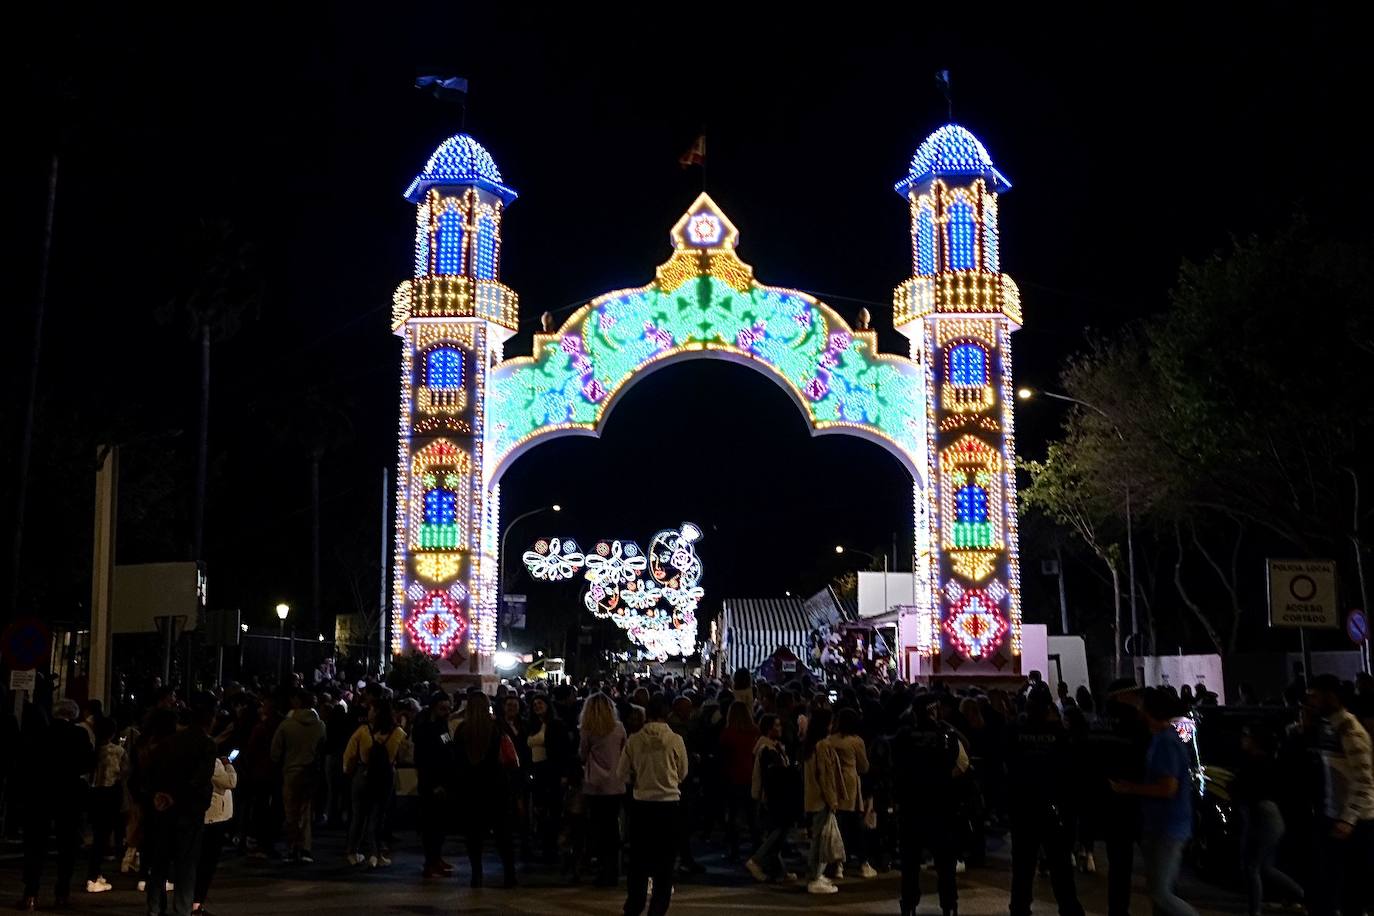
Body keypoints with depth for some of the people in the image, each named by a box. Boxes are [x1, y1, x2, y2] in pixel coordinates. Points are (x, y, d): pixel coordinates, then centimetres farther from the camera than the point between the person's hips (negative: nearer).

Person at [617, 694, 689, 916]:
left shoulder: (634, 740, -7)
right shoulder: (675, 740, -10)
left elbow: (622, 774, 0)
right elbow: (682, 774, 2)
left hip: (641, 804, 2)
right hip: (669, 804, -2)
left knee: (638, 856, 14)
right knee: (665, 860, 9)